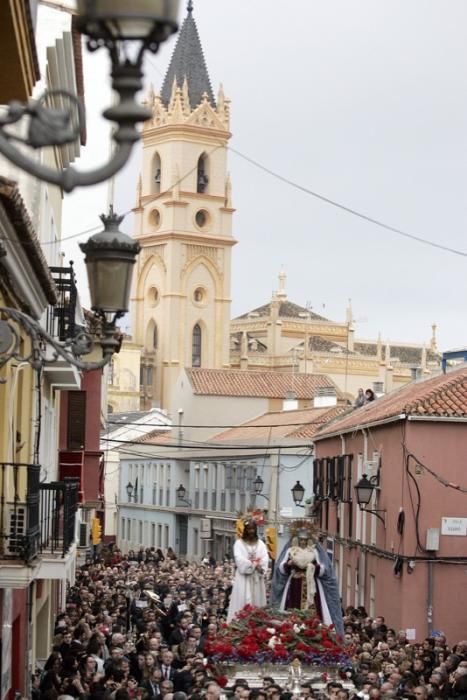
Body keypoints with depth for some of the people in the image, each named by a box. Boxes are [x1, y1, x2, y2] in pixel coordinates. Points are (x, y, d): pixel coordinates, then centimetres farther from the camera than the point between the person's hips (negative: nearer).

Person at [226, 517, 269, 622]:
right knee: (242, 602, -7)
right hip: (243, 577, -3)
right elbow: (239, 559, -10)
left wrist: (260, 567, -18)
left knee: (257, 601, 2)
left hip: (257, 577, 4)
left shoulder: (260, 543, 13)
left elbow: (265, 559, 1)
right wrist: (254, 564, -15)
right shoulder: (239, 543, 3)